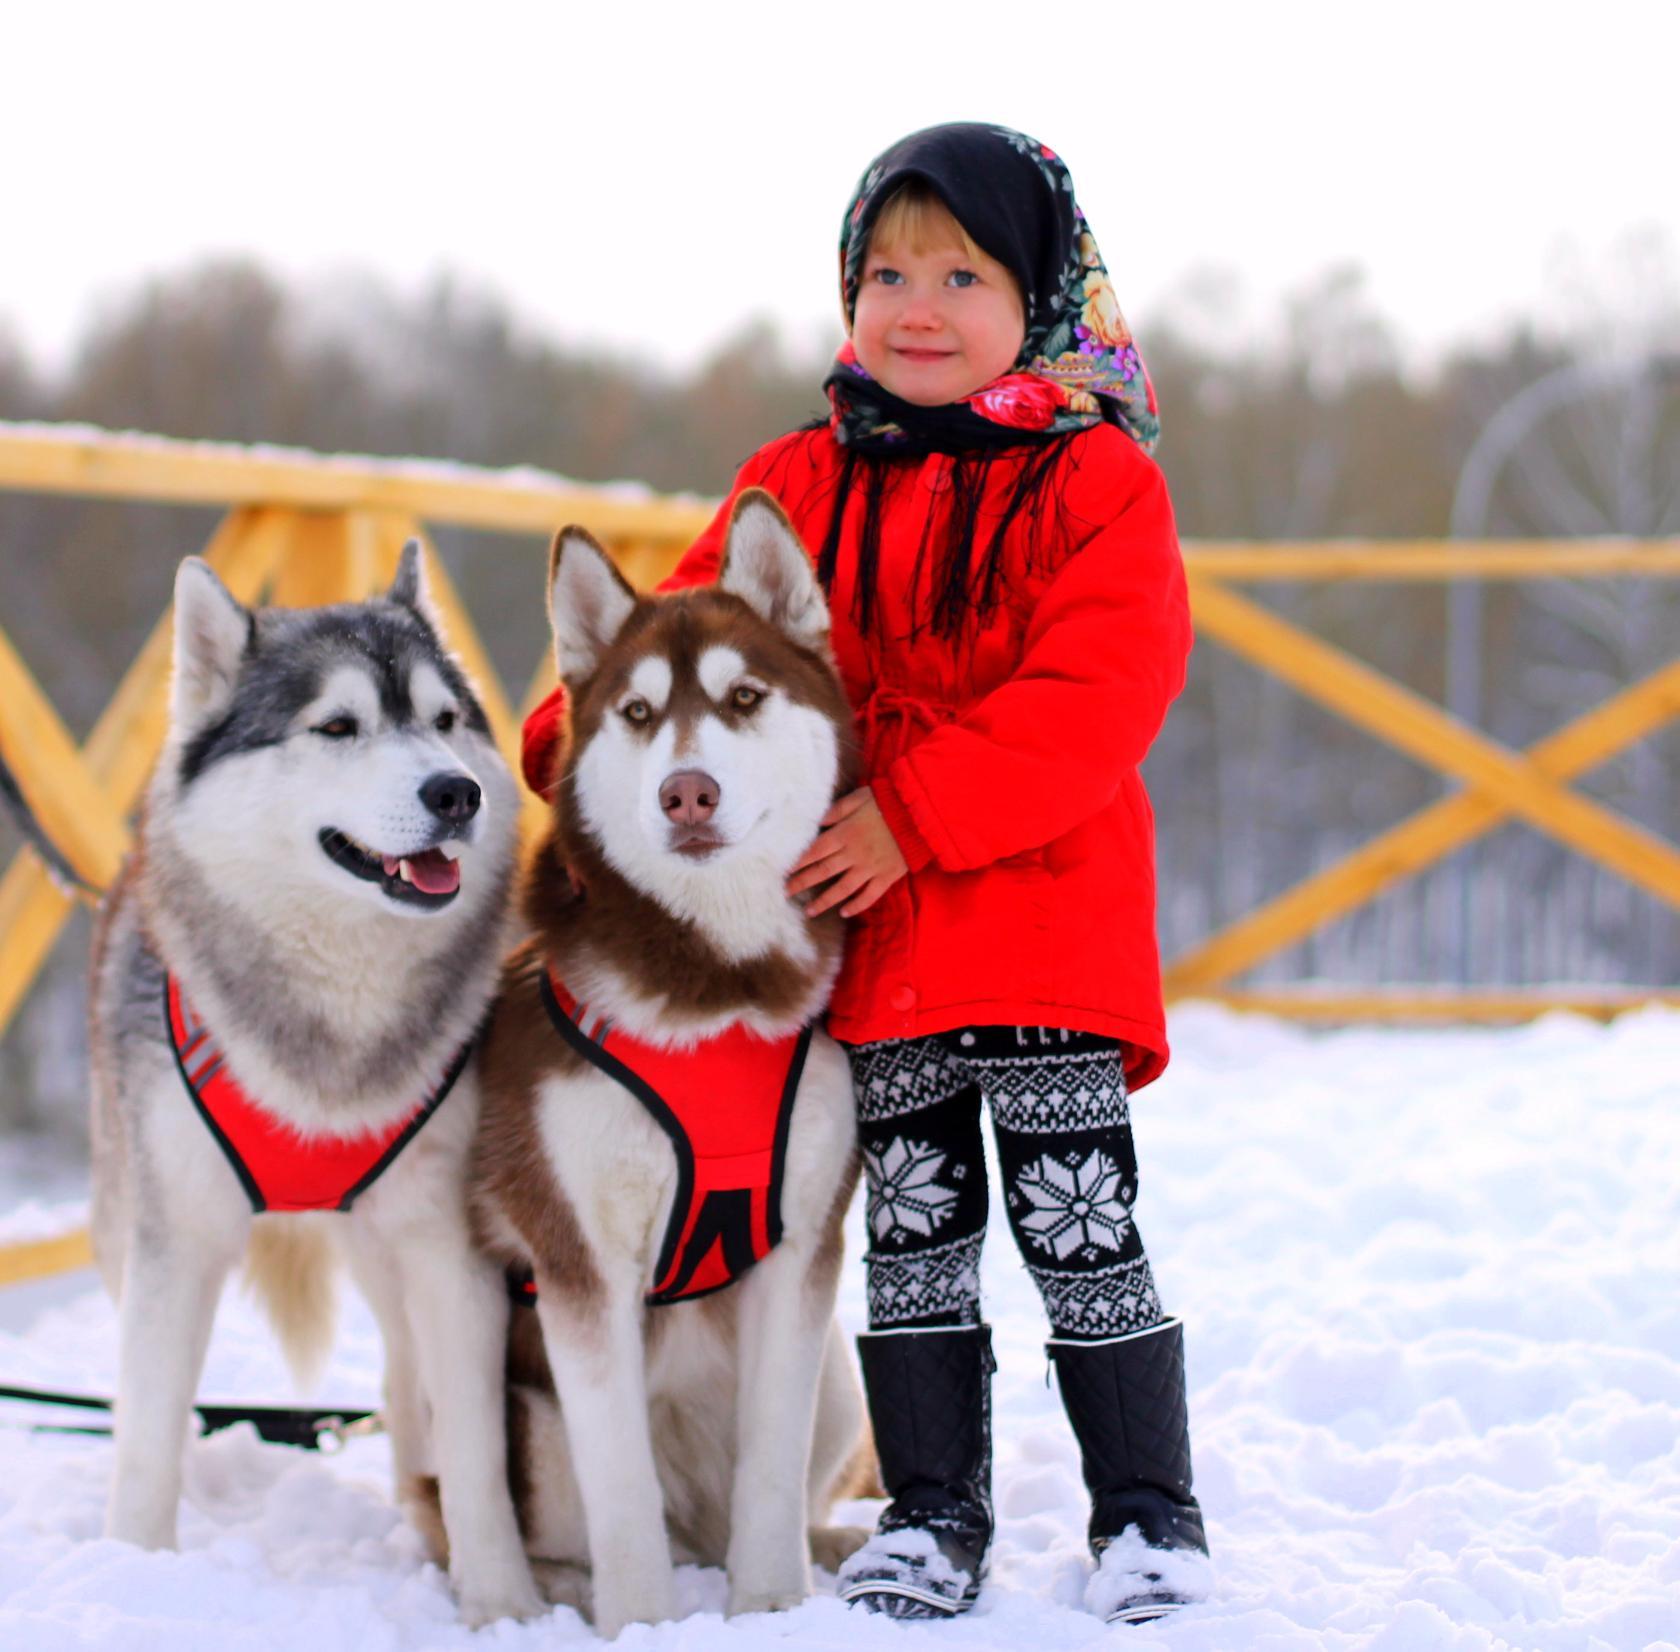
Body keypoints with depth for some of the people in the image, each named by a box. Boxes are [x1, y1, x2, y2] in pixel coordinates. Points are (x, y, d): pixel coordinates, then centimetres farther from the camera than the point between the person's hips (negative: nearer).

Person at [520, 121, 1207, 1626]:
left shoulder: (1092, 481, -4)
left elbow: (1107, 686, -15)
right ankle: (934, 1512, 22)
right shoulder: (800, 488, 9)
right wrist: (583, 740, -5)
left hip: (1048, 928, -4)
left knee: (1083, 1230, 0)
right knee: (913, 1232, 10)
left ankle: (1150, 1513, 14)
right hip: (871, 939, 4)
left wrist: (916, 815, -20)